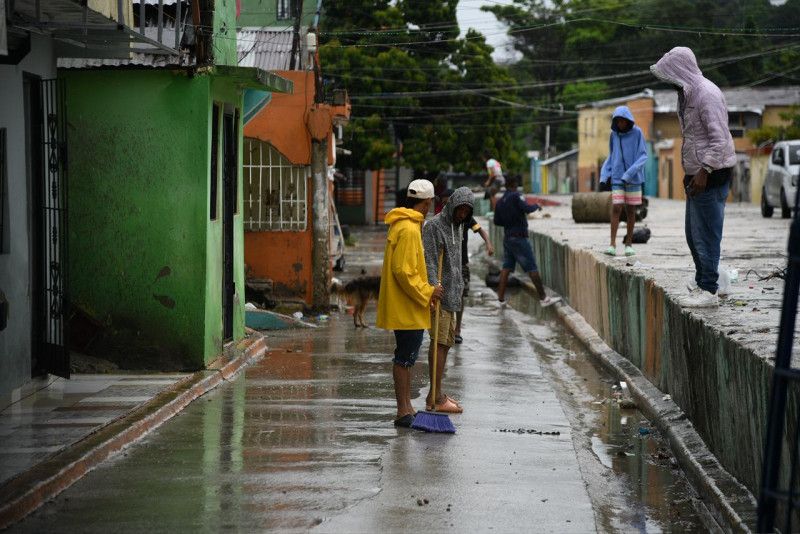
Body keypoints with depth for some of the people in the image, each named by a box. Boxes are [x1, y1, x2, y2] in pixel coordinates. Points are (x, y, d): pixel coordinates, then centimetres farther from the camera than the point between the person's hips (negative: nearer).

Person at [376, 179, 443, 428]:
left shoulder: (403, 225, 15)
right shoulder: (408, 230, -19)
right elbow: (404, 271, -23)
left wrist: (426, 289, 16)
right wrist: (426, 293, -15)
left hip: (406, 307, 11)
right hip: (406, 308, -11)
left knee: (407, 355, 16)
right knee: (405, 356, -6)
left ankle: (407, 408, 24)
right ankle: (403, 412, -2)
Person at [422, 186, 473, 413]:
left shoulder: (458, 227, 17)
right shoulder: (433, 226, -11)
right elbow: (428, 261, -18)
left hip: (452, 293, 9)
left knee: (447, 341, 11)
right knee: (439, 342, -11)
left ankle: (437, 393, 18)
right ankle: (436, 397, -12)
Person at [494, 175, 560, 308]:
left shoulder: (500, 201, 11)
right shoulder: (516, 196, -10)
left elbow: (497, 221, 14)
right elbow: (527, 208, -23)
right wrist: (536, 206, -5)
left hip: (507, 237, 8)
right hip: (519, 237, -8)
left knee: (506, 267, 9)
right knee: (532, 268, -6)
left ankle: (501, 299, 6)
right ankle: (543, 298, -5)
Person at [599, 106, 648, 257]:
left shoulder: (637, 133, -5)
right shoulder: (614, 135, 5)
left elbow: (643, 156, -7)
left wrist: (630, 173, -18)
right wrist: (605, 174, 2)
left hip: (633, 179, -1)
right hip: (617, 178, 1)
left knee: (631, 210, 4)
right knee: (616, 208, -9)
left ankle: (629, 243, 13)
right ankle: (612, 244, -13)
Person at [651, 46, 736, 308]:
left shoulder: (707, 95, -17)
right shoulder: (687, 94, 14)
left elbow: (719, 139, -21)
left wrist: (704, 171, -24)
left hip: (711, 175, -10)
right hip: (697, 173, 10)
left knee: (706, 234, -7)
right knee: (693, 233, 15)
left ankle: (708, 291, -3)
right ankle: (703, 282, 24)